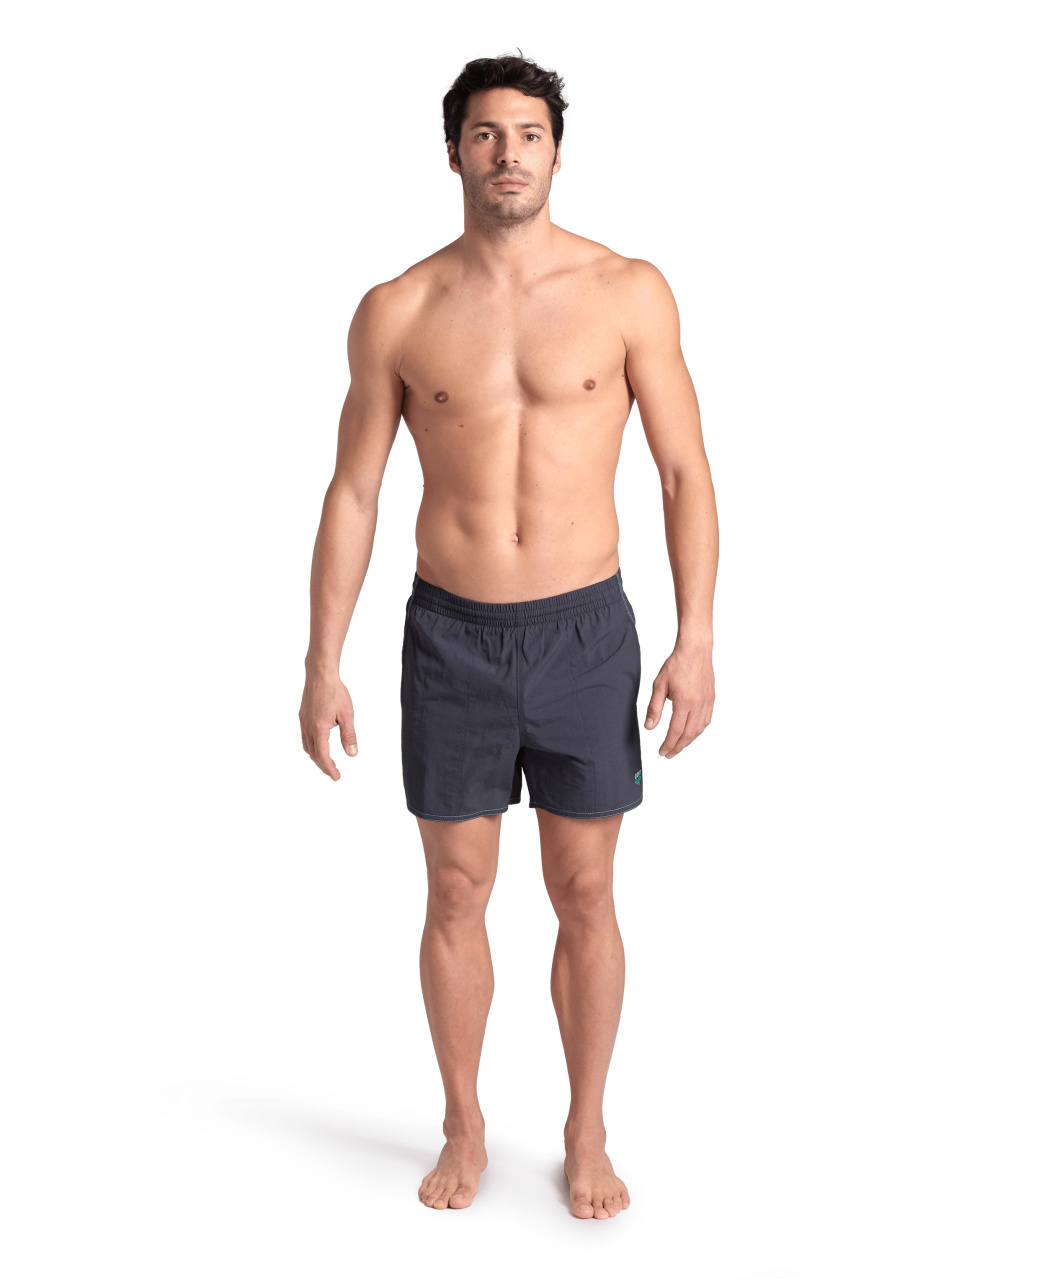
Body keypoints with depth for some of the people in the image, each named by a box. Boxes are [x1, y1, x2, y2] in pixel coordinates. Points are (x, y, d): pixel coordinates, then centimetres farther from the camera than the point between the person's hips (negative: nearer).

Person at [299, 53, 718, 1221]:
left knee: (584, 897, 10)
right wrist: (322, 666, -1)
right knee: (455, 896, 11)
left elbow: (685, 471, -1)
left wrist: (696, 640, -9)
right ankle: (464, 1130, 32)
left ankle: (586, 1134, 30)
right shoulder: (397, 312, -1)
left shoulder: (629, 292, -3)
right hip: (451, 640, 1)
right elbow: (352, 492, 2)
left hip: (586, 633, 0)